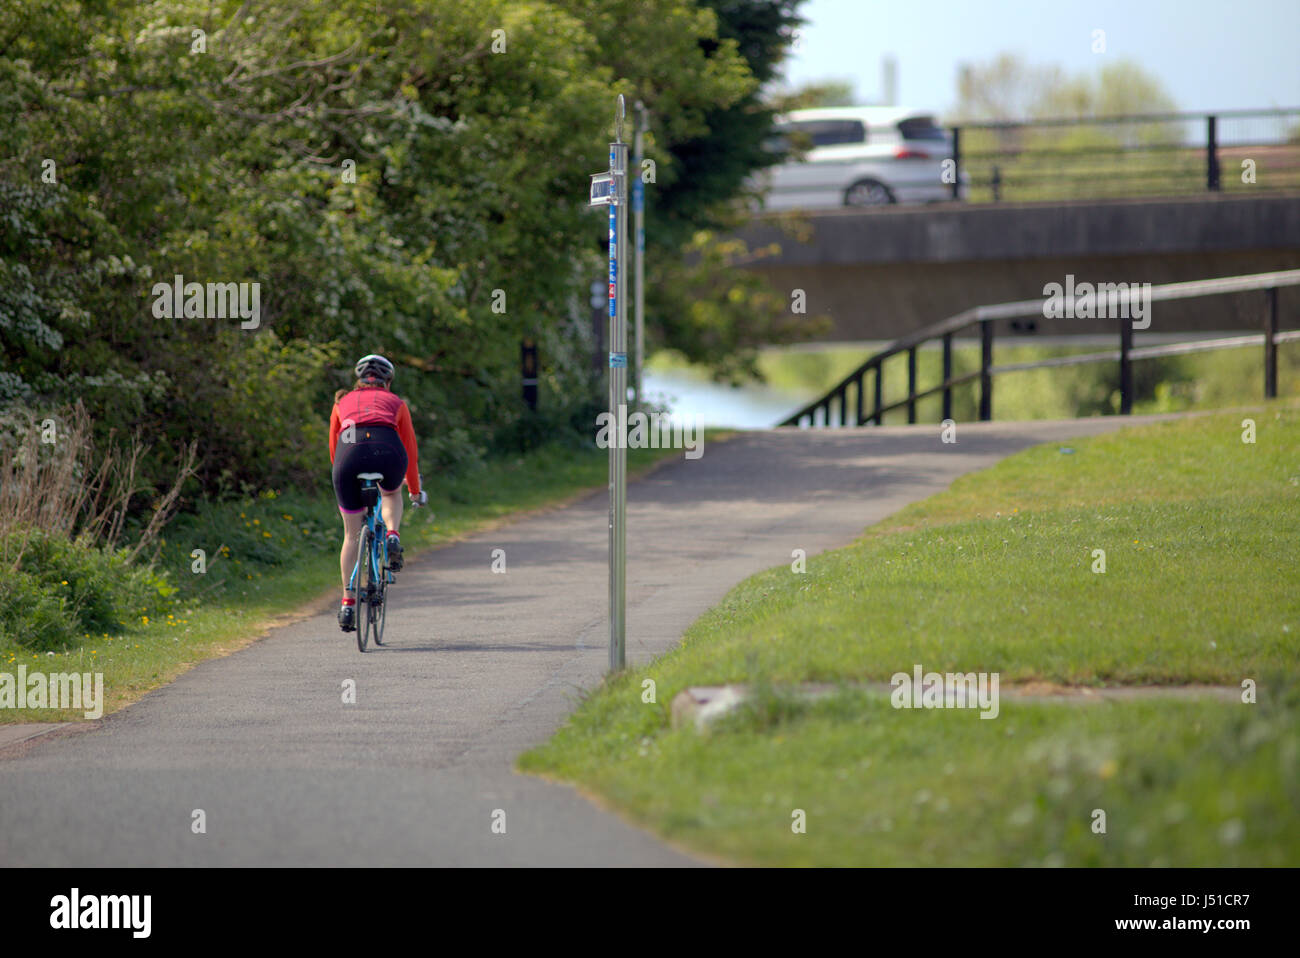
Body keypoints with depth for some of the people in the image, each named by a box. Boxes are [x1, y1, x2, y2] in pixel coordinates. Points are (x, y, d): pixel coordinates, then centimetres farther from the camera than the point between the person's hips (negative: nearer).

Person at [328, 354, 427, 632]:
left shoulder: (342, 403, 30)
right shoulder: (396, 403, 28)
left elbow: (333, 449, 34)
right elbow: (410, 450, 34)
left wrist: (342, 477, 49)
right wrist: (415, 491, 46)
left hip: (350, 453, 1)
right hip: (387, 452, -1)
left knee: (352, 535, 15)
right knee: (392, 494, 37)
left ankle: (348, 603, 11)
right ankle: (392, 535, 8)